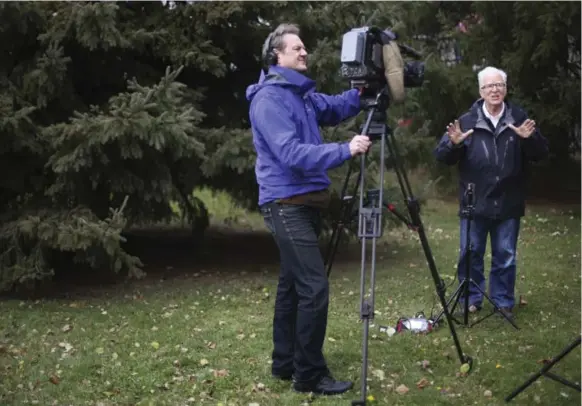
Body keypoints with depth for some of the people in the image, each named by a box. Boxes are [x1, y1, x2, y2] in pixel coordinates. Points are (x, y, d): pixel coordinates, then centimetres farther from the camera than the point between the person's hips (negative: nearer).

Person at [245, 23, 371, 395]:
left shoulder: (302, 93, 14)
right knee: (314, 288, -12)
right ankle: (310, 375, -4)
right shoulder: (269, 98, -15)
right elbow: (291, 153, -24)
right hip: (287, 205, -10)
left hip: (306, 203, 10)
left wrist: (361, 93, -2)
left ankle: (285, 362, 25)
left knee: (293, 284, 15)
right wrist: (345, 150, -29)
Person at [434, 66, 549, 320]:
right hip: (474, 204, 0)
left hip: (508, 204, 1)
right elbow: (441, 157, -2)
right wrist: (453, 143, -24)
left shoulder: (520, 118, 3)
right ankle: (471, 299, 22)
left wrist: (530, 138, -21)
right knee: (471, 254, 7)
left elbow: (541, 154, 0)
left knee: (506, 257, 9)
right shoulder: (467, 121, -1)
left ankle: (504, 301, 22)